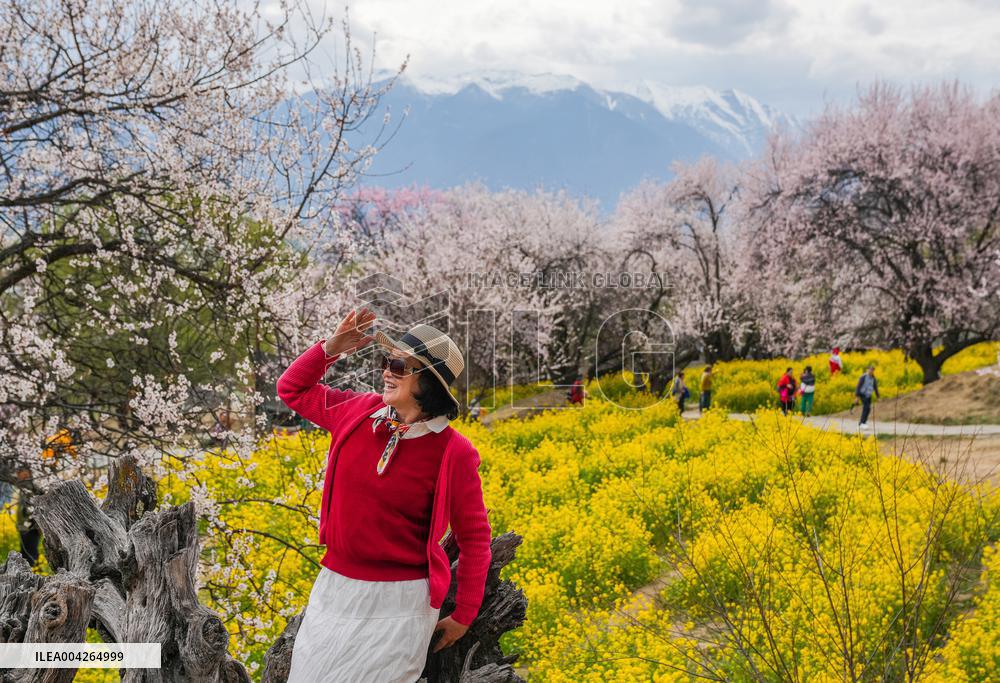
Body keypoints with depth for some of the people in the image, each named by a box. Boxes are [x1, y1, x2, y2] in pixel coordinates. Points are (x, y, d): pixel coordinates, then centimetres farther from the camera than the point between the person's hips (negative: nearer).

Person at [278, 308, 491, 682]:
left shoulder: (453, 452, -15)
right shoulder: (358, 412, -2)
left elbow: (474, 536, -5)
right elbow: (292, 389, 13)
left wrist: (464, 615, 0)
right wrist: (330, 348, -4)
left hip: (398, 602, -5)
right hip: (334, 587, 5)